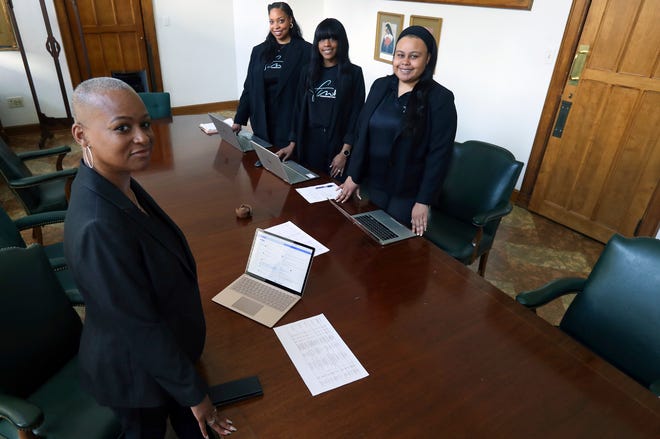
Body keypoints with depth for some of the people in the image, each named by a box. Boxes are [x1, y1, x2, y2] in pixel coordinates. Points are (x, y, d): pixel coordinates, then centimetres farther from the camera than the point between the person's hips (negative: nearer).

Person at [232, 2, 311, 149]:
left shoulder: (306, 50, -3)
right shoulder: (259, 51, 10)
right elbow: (249, 88, 12)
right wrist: (239, 120, 6)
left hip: (293, 123, -3)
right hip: (263, 123, 4)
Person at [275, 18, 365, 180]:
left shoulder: (354, 73, -2)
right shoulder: (308, 72, 8)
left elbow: (356, 115, -5)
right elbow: (300, 110, 10)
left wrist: (345, 152, -12)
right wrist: (293, 143, 4)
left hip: (337, 144, -3)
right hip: (309, 144, 3)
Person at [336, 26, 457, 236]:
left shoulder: (441, 98, -11)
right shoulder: (380, 86, 3)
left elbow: (439, 155, -12)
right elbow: (362, 134, 6)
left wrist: (424, 202, -14)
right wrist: (353, 176, 4)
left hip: (407, 195, -4)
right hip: (372, 185, 4)